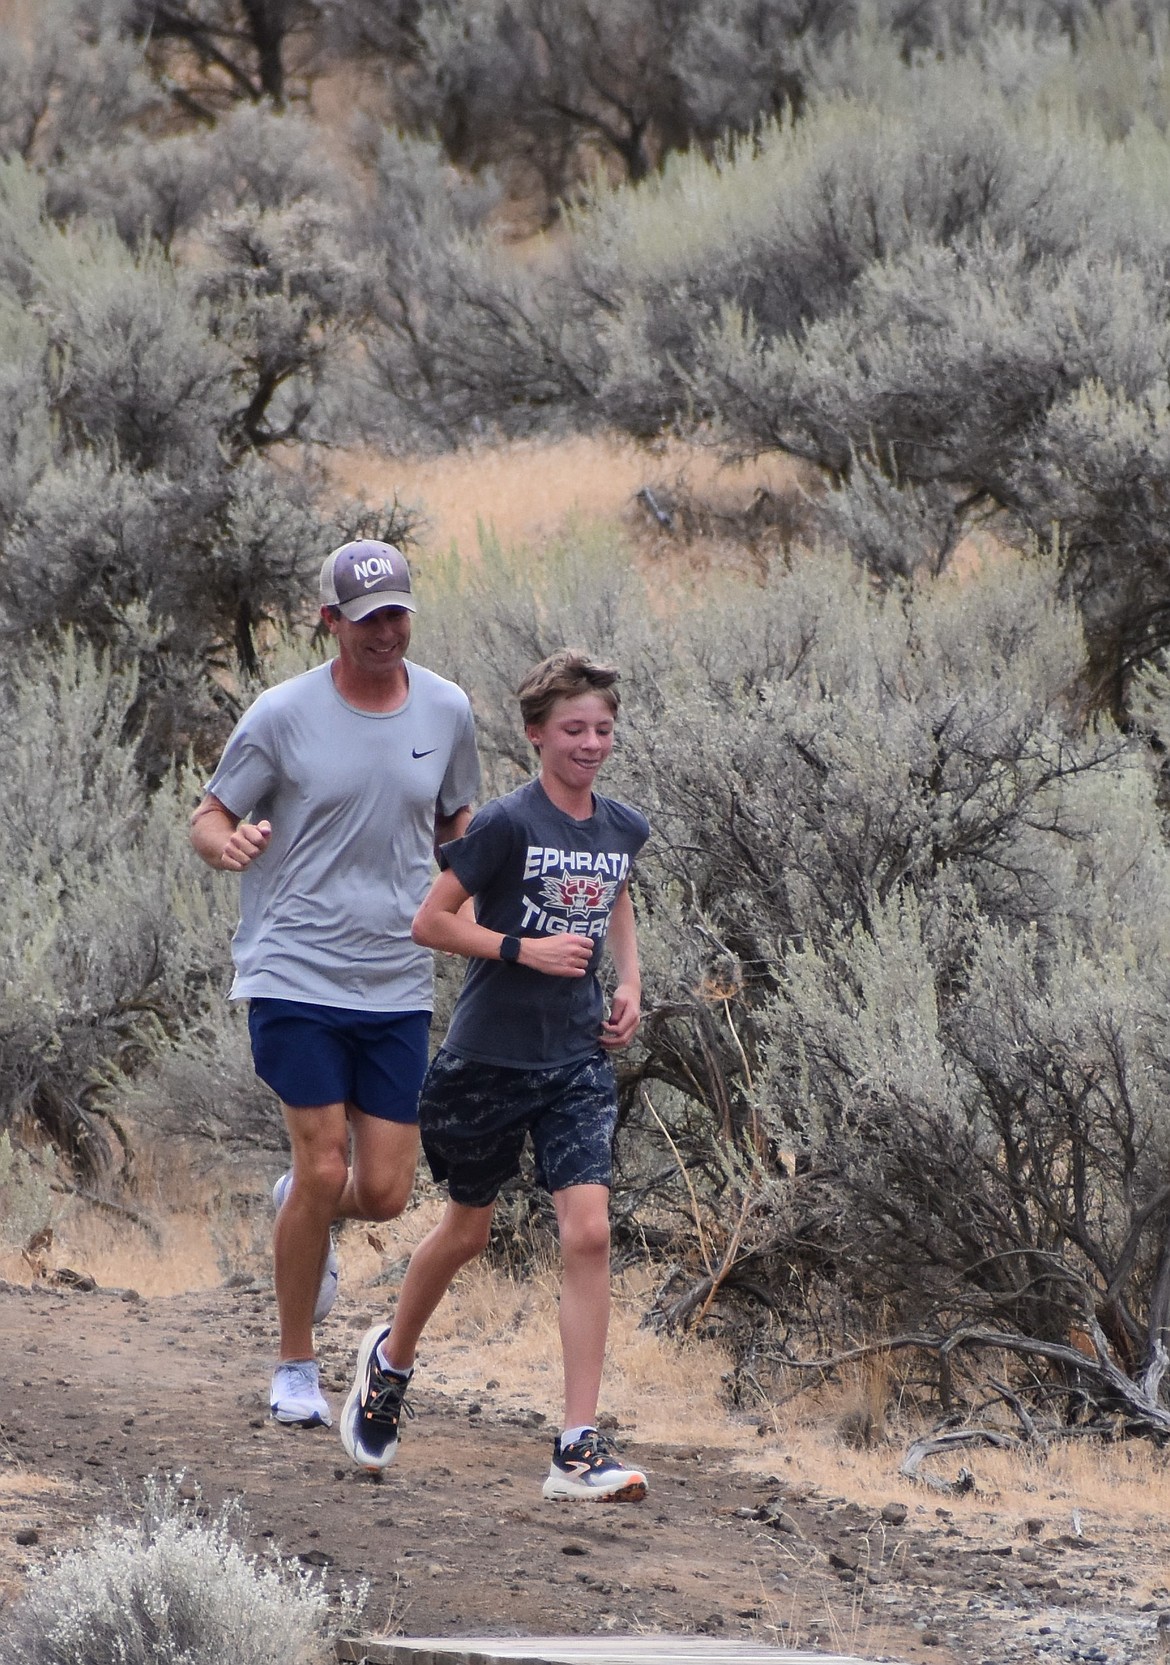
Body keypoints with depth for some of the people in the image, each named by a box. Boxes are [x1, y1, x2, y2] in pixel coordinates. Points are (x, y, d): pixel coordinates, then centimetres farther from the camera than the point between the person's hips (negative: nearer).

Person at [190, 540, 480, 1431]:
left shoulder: (447, 711, 5)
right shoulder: (283, 715, -6)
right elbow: (207, 821, 1)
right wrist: (229, 841, -22)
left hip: (397, 984, 4)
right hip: (295, 975, -3)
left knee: (385, 1192, -1)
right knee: (324, 1167, -10)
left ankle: (305, 1211, 37)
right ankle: (296, 1367, 8)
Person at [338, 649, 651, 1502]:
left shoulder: (623, 827, 4)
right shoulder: (508, 823, -14)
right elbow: (432, 921, -11)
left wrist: (630, 984, 11)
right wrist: (523, 950, -20)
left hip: (578, 1058, 4)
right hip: (491, 1056, -4)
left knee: (588, 1234, -11)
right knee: (469, 1228, 13)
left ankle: (579, 1448, -11)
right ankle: (392, 1355, 45)